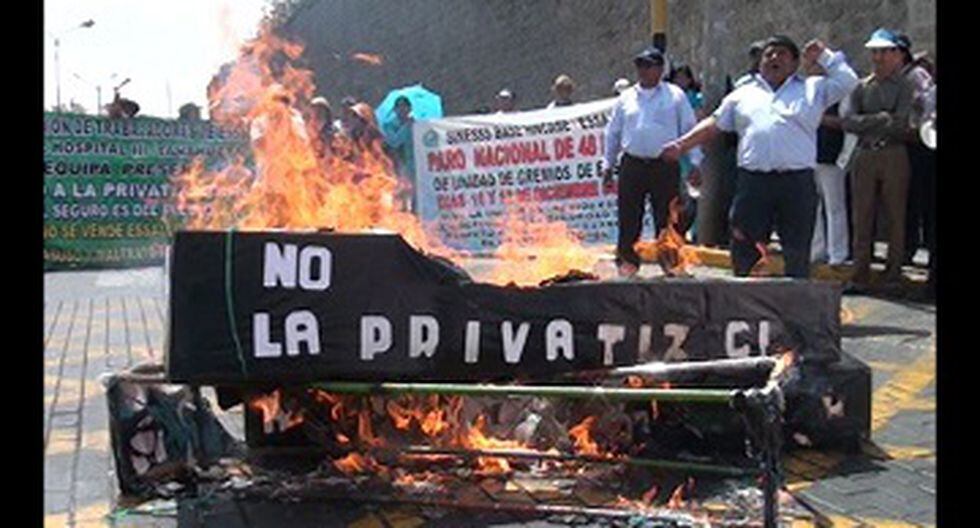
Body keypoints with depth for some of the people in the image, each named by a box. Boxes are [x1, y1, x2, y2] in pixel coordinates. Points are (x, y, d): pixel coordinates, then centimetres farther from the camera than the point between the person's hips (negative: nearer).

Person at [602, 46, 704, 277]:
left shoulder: (675, 96, 6)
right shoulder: (626, 98, 13)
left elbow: (690, 129, 5)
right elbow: (613, 132, 18)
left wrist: (695, 163, -1)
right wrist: (608, 165, 15)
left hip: (665, 166, -2)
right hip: (632, 165, 2)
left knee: (666, 219, 2)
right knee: (629, 218, 2)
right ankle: (626, 262, 12)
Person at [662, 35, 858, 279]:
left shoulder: (812, 89, 14)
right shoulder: (743, 94, 19)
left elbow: (848, 81, 7)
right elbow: (714, 124, 19)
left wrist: (824, 55, 9)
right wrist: (682, 144, 11)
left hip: (797, 183, -1)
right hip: (752, 182, 1)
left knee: (798, 253, 3)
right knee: (745, 249, 3)